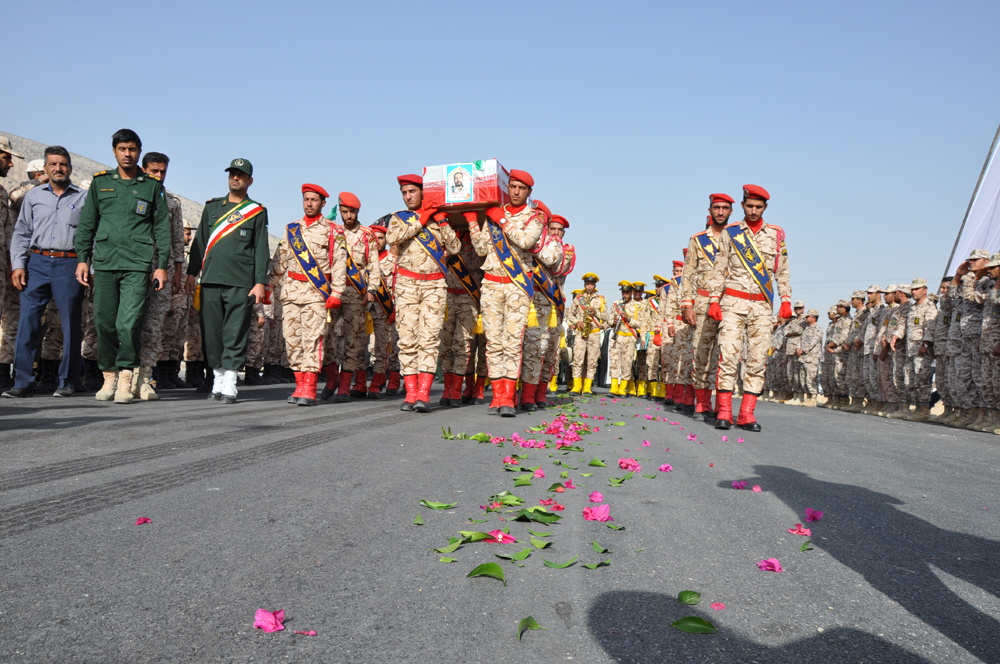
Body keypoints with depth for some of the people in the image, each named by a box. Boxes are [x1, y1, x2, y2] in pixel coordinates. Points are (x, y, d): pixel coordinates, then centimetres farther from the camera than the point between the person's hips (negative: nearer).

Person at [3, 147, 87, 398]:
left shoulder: (84, 198, 9)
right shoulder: (33, 196, 15)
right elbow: (21, 233, 15)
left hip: (69, 265, -2)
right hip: (37, 263, 2)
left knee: (71, 324, 0)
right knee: (27, 321, -2)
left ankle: (67, 382, 9)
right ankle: (23, 381, 4)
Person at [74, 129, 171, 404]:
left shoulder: (152, 186, 10)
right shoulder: (100, 182, 14)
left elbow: (162, 228, 8)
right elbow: (87, 223, 16)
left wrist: (162, 265, 2)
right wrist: (82, 258, 8)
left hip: (138, 264, -2)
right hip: (104, 261, 3)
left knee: (129, 323, -12)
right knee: (104, 323, 3)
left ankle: (126, 378, -2)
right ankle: (109, 377, 14)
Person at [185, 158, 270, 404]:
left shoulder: (257, 212, 8)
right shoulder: (212, 206, 17)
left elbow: (261, 249, 3)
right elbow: (199, 241, 18)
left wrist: (260, 282, -5)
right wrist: (192, 273, 11)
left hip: (241, 282, -3)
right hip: (211, 280, 3)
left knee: (235, 333, -5)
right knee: (212, 332, 4)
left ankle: (229, 386, -1)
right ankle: (218, 380, 14)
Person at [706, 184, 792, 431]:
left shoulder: (776, 235, 11)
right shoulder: (730, 233, 7)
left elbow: (782, 271, 13)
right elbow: (719, 269, 7)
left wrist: (786, 299, 3)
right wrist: (714, 300, -1)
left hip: (762, 306, 2)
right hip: (733, 302, -2)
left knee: (757, 359, -1)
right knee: (728, 354, -10)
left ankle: (747, 413, 2)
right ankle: (724, 412, -7)